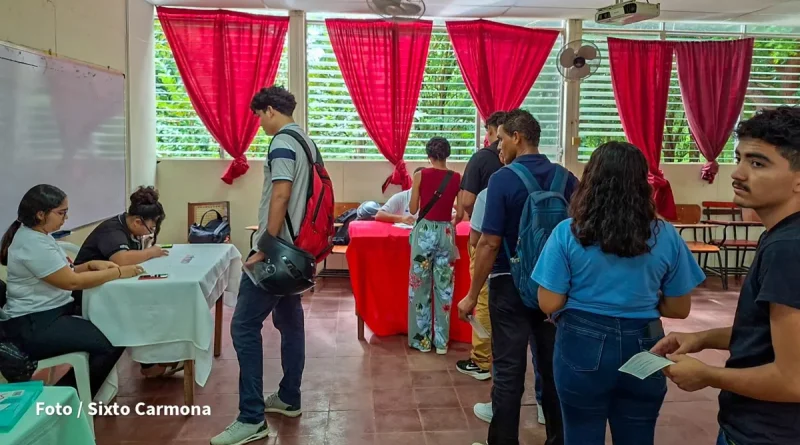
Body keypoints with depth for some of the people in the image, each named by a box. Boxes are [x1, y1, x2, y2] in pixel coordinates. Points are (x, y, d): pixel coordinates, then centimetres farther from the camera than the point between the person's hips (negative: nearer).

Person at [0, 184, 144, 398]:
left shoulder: (37, 235, 11)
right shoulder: (32, 244, -21)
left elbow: (64, 272, 19)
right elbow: (71, 282, -22)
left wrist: (92, 265, 0)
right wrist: (118, 272, -15)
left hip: (50, 314, 11)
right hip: (33, 326, -11)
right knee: (112, 343, -20)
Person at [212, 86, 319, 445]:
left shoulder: (282, 143, -14)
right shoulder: (306, 142, 15)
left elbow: (280, 196, -23)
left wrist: (265, 247, -21)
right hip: (296, 249, 10)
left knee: (244, 325, -9)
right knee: (290, 321, 15)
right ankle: (289, 399, 25)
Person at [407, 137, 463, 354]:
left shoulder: (420, 175, -5)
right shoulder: (456, 178, 0)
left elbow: (413, 209, -1)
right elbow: (460, 214, 4)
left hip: (424, 232, -2)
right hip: (446, 233, 2)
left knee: (421, 285, 8)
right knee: (444, 286, 8)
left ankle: (422, 339, 13)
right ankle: (441, 341, 14)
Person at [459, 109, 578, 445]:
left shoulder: (503, 179, -13)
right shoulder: (566, 178, 0)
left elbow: (490, 243, -16)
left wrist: (472, 295, -9)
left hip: (511, 284, -4)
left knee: (509, 370, 4)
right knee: (554, 367, 14)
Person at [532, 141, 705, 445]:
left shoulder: (567, 233, -11)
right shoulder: (666, 236, -5)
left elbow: (549, 304, -9)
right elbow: (679, 309, 2)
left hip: (583, 347, -2)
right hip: (642, 350, 2)